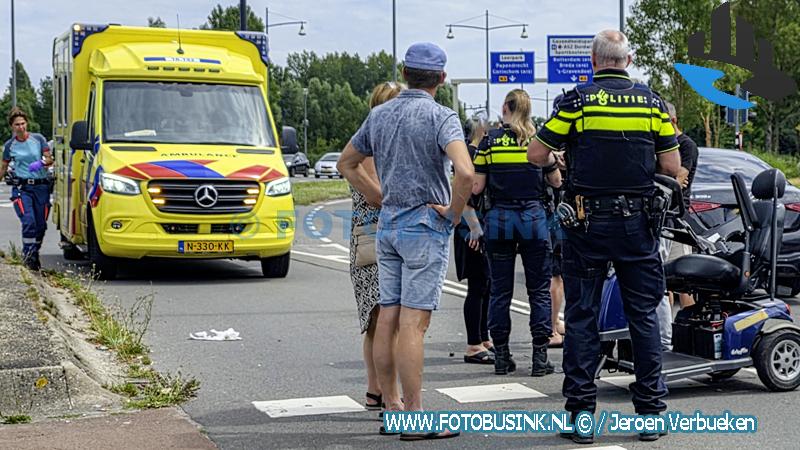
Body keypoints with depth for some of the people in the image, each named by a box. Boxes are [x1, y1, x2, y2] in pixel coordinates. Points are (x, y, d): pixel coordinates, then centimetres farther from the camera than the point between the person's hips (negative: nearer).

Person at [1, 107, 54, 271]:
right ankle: (28, 255, -9)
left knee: (41, 225, 3)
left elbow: (50, 159, 3)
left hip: (41, 186, 1)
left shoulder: (38, 139, 3)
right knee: (29, 222, -18)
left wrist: (41, 163, -17)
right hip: (21, 188, -1)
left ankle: (34, 254, 22)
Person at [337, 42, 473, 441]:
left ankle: (391, 407, 17)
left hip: (388, 224, 7)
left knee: (387, 319, 9)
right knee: (414, 322, -7)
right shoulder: (441, 117, -12)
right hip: (426, 226, -7)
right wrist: (455, 212, -12)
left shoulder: (379, 115, 9)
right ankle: (415, 418, -4)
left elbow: (346, 163, 21)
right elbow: (465, 171, -27)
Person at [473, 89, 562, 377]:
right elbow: (556, 181, 7)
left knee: (500, 291, 7)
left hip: (499, 220, 0)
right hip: (533, 218, 0)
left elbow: (476, 187, -3)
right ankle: (540, 357, 2)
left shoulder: (490, 141, -1)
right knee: (539, 290, 5)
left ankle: (501, 356, 8)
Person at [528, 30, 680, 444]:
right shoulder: (652, 103, 2)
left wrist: (559, 158, 17)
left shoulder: (577, 101, -5)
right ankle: (649, 411, 11)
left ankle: (581, 413, 3)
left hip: (587, 223, -2)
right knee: (644, 315, 9)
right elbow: (672, 167, 2)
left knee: (581, 316, 4)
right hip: (638, 223, 2)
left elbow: (536, 154, -4)